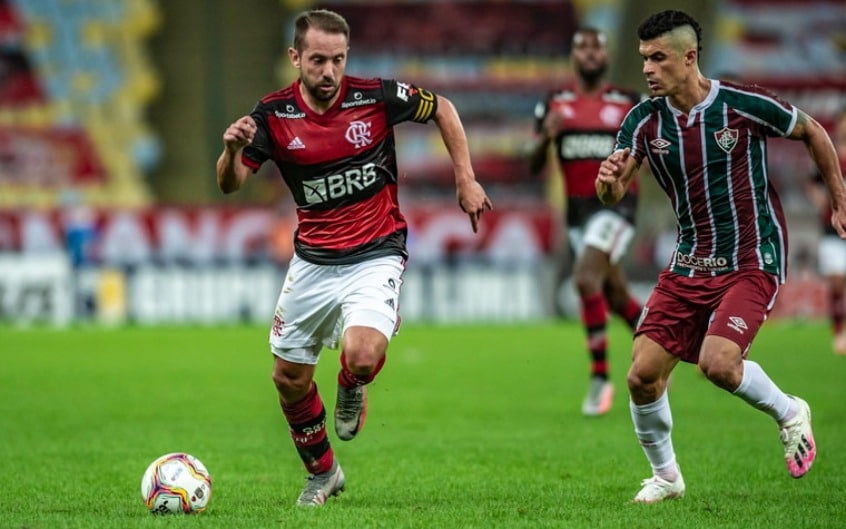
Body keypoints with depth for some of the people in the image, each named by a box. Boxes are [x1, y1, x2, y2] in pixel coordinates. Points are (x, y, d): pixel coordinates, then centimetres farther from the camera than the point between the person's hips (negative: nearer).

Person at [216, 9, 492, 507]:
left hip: (375, 256, -3)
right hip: (312, 260, 3)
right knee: (289, 377, 8)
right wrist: (233, 149, -27)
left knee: (362, 357, -27)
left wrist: (466, 179, 0)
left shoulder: (376, 96, -13)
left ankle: (352, 391, 13)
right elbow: (231, 184, -5)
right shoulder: (274, 113, -8)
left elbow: (442, 109, 4)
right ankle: (322, 474, 34)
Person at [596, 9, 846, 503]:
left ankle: (788, 412, 6)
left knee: (718, 363, -26)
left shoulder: (745, 105, -14)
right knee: (643, 373, -5)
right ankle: (666, 475, 20)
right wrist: (609, 179, -34)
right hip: (690, 265, 5)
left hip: (752, 262, -5)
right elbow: (612, 193, -10)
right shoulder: (645, 120, -4)